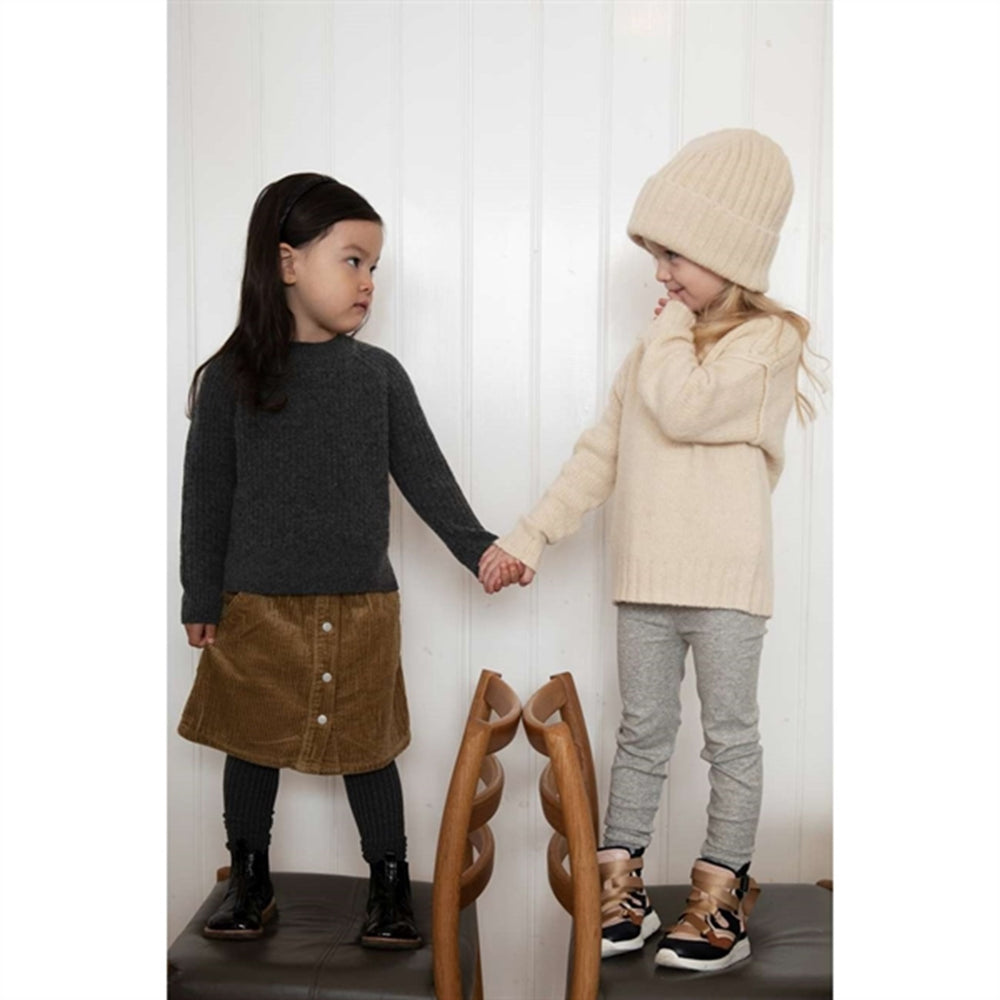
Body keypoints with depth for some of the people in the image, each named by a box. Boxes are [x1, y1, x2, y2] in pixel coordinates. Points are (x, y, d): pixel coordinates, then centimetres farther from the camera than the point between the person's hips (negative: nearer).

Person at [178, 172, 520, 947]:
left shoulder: (380, 374, 1)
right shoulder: (232, 378, -4)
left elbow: (424, 474, 3)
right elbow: (206, 496, -1)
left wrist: (477, 547, -7)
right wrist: (201, 599, -1)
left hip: (361, 606, 1)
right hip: (258, 606, 0)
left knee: (367, 747, 9)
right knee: (253, 746, 12)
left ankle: (391, 889, 25)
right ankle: (251, 886, 32)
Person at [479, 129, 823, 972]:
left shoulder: (768, 340, -6)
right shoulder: (655, 351, 14)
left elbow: (684, 407, -23)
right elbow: (600, 456, 13)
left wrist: (673, 325, -6)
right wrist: (529, 537, 9)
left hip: (725, 582, -6)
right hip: (645, 581, 6)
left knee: (730, 736, 6)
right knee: (642, 731, 12)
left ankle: (720, 900, 18)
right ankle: (619, 891, 22)